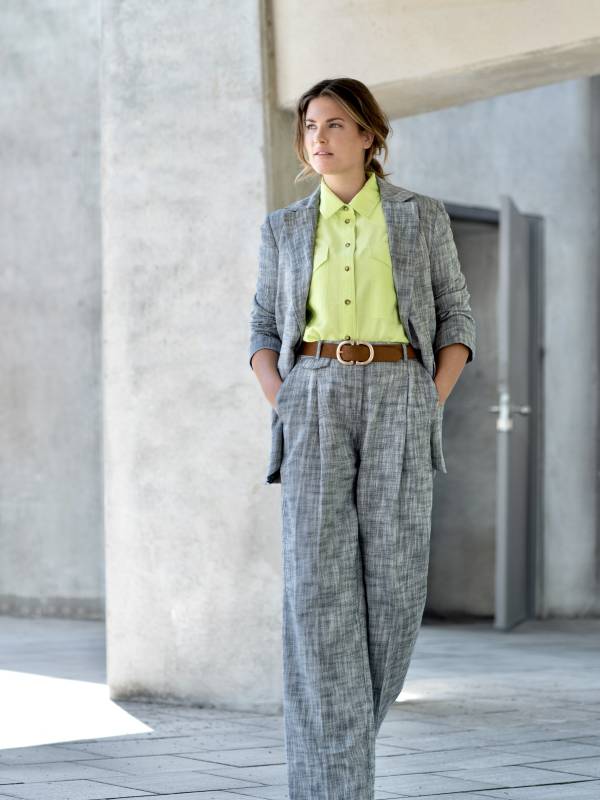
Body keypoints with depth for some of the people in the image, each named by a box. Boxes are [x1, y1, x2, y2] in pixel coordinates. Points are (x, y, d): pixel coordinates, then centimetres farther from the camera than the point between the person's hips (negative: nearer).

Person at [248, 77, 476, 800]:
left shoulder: (422, 217, 10)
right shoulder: (285, 229, 14)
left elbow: (456, 325, 10)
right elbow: (265, 333, 15)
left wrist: (429, 408, -5)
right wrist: (283, 408, -3)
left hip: (397, 398, 0)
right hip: (315, 404, 0)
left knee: (392, 583, -6)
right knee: (319, 584, -13)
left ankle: (340, 731, 22)